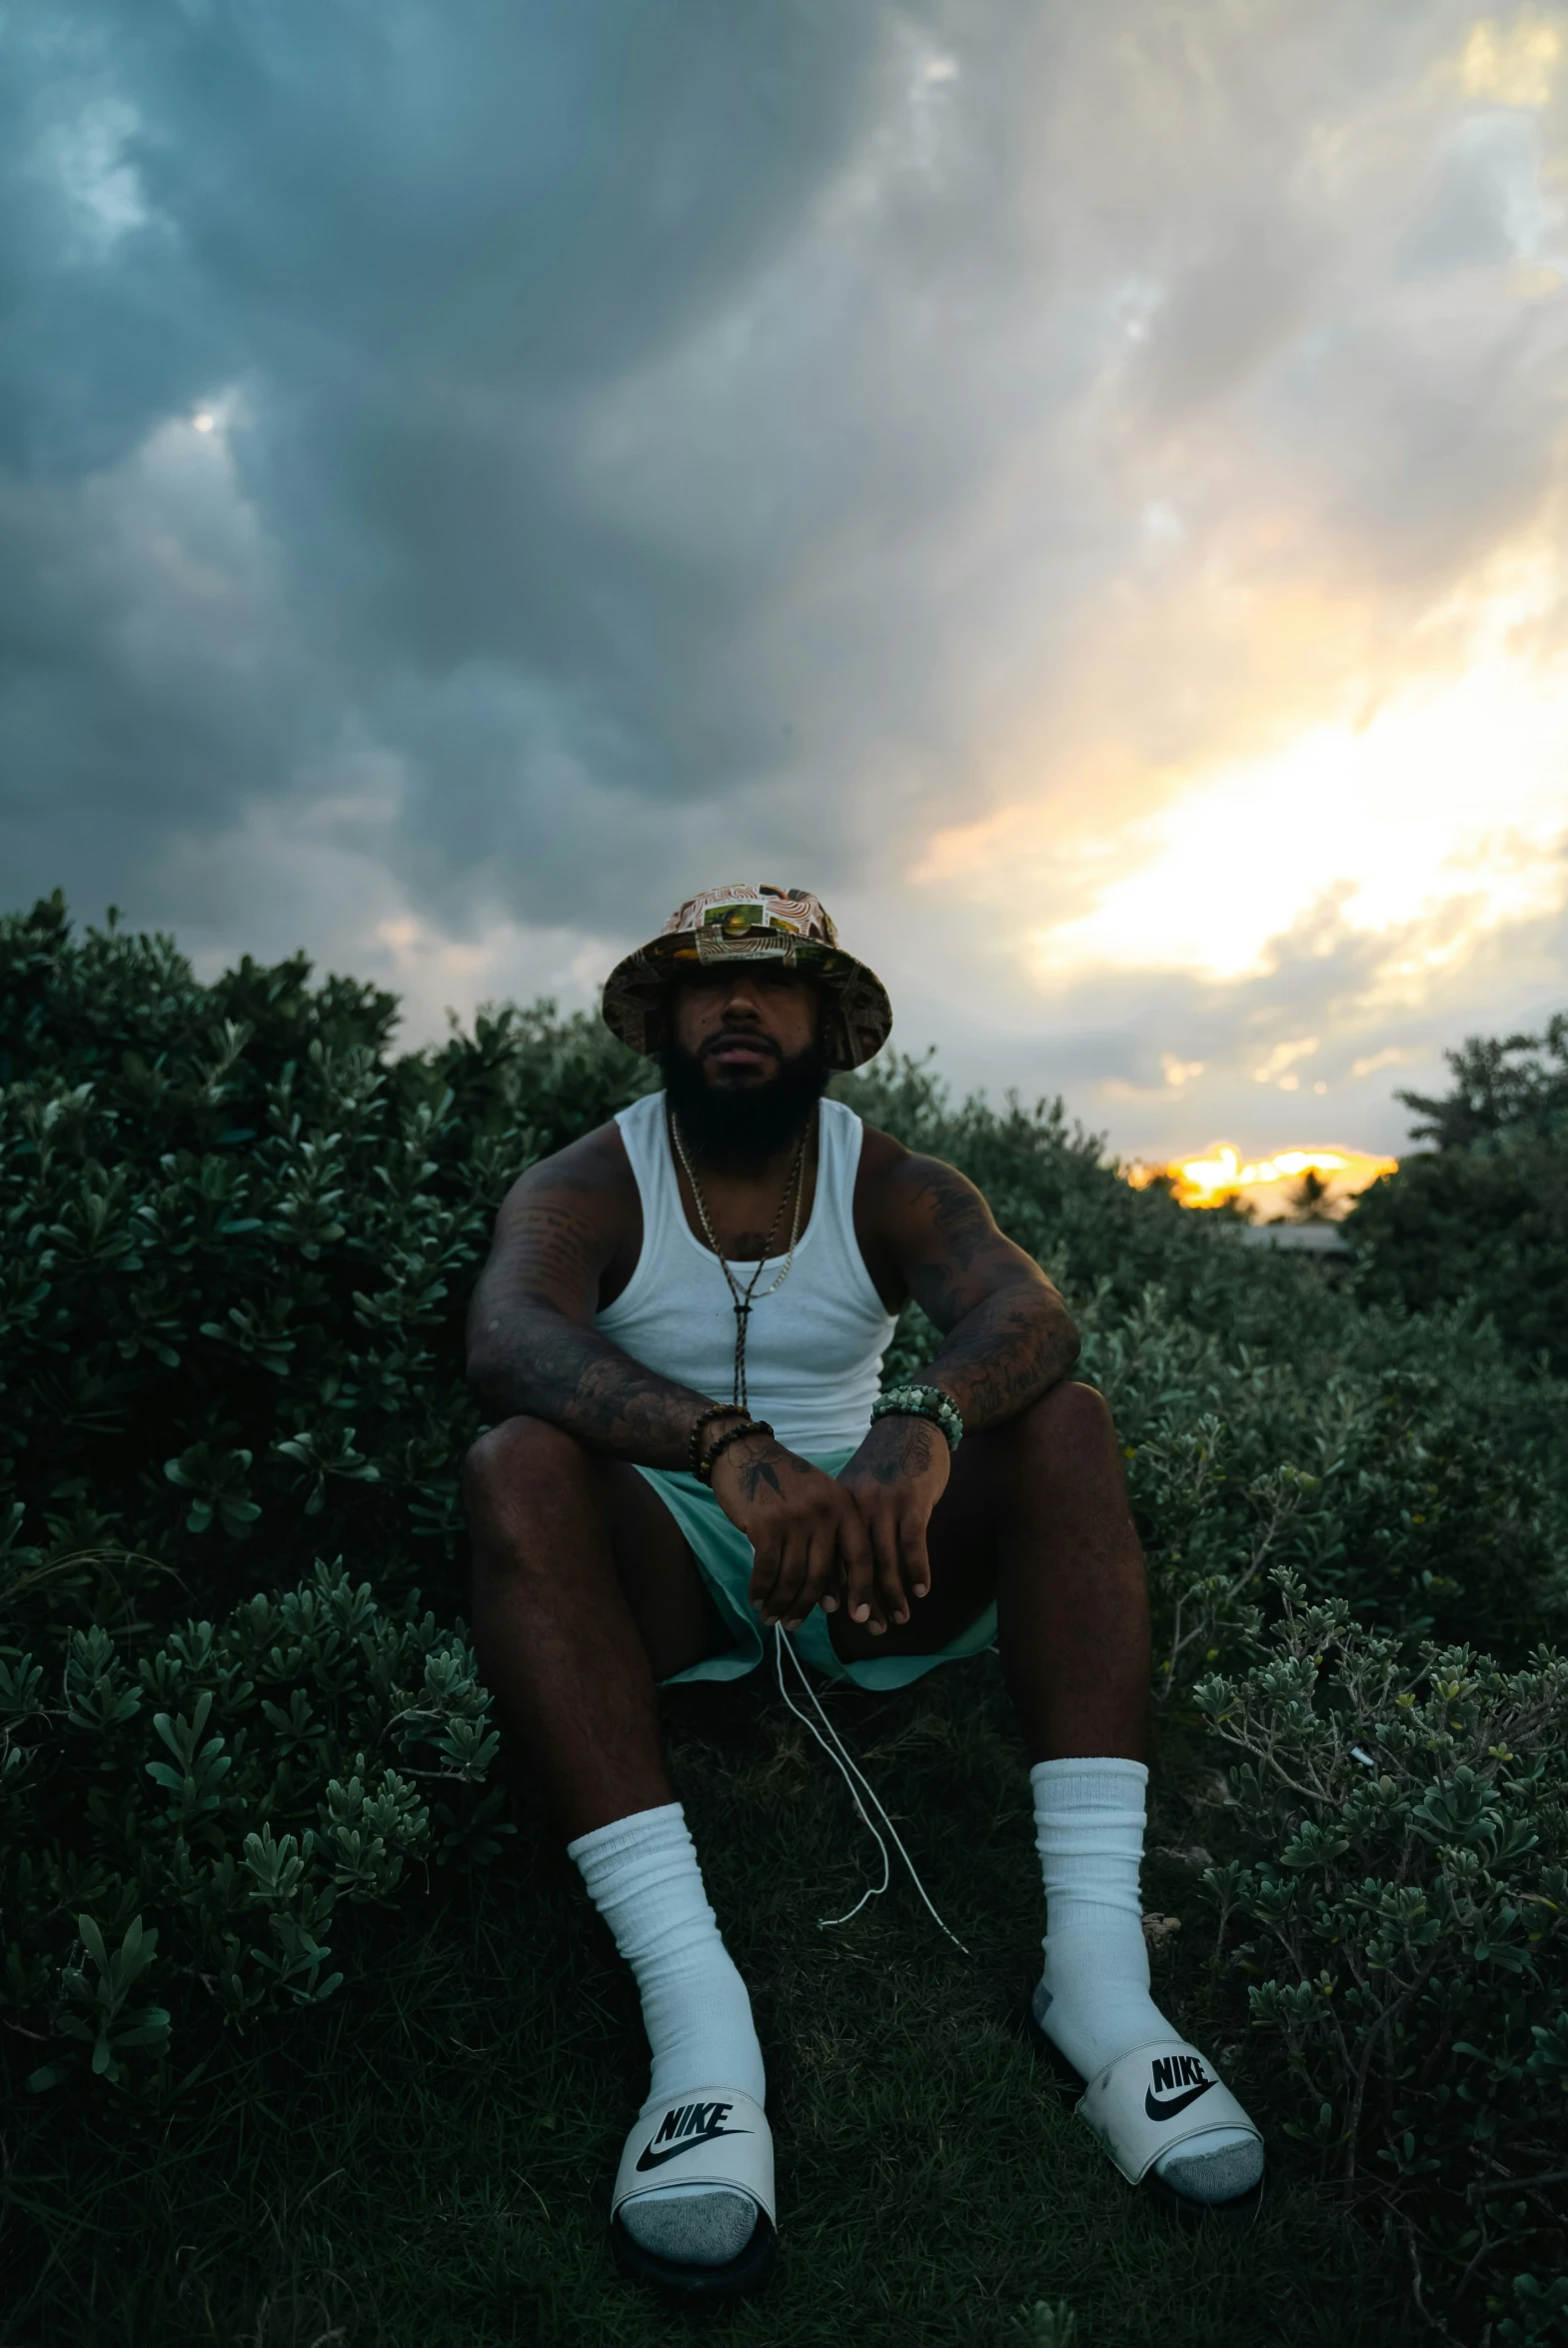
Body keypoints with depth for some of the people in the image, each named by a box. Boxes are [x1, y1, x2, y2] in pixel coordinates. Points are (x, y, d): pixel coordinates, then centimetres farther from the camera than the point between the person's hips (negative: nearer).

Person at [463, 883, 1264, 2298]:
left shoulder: (895, 1189, 0)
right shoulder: (587, 1188, -5)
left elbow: (1029, 1313, -20)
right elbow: (506, 1342, -27)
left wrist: (926, 1423, -44)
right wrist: (727, 1445, -45)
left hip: (866, 1552, 2)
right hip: (663, 1568, -1)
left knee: (1066, 1425, -19)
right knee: (516, 1469, -30)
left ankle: (1098, 1961, -26)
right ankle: (696, 2016, -36)